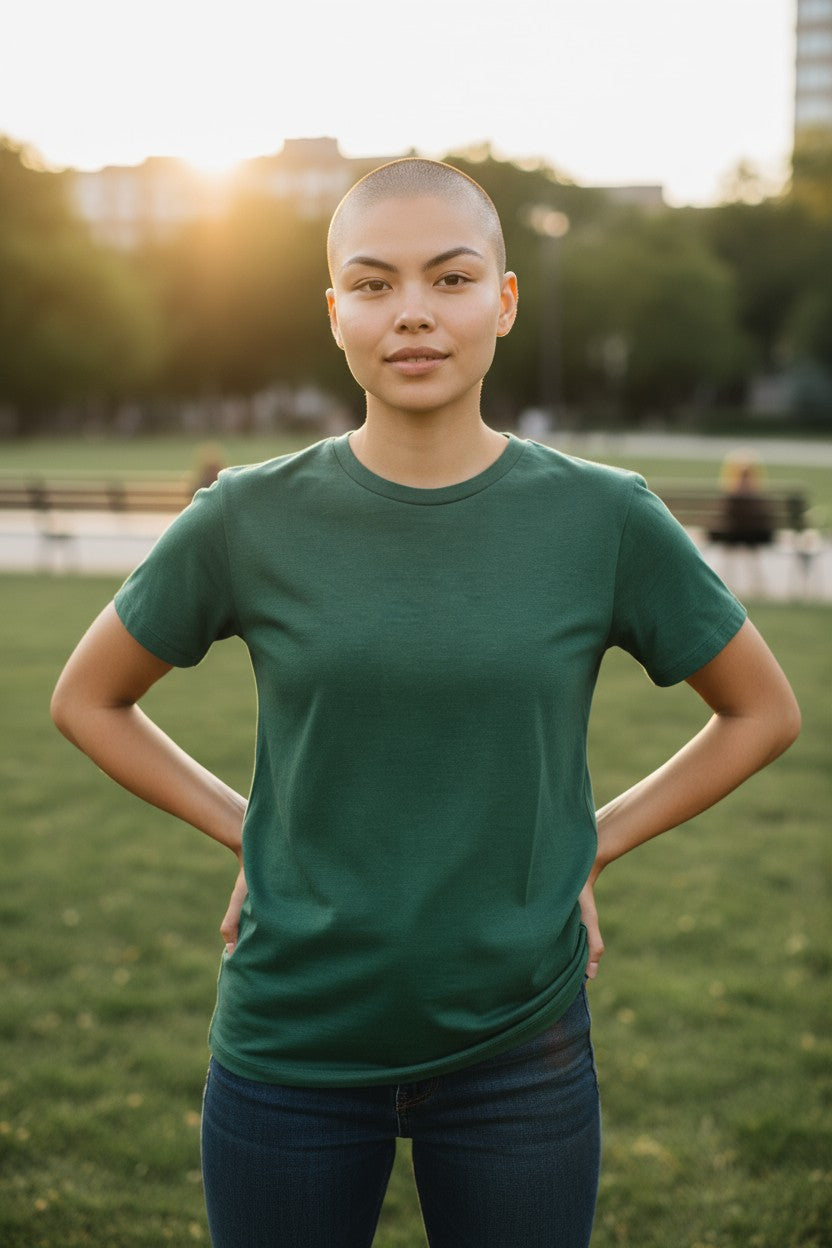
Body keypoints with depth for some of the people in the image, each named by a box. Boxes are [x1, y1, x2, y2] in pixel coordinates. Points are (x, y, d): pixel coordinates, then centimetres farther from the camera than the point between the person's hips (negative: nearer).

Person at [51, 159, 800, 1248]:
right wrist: (245, 832, -1)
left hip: (518, 1055, 0)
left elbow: (764, 712, 7)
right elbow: (87, 699, 8)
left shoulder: (603, 520, -7)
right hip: (289, 1047, 0)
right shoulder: (250, 522, -7)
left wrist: (592, 847, 0)